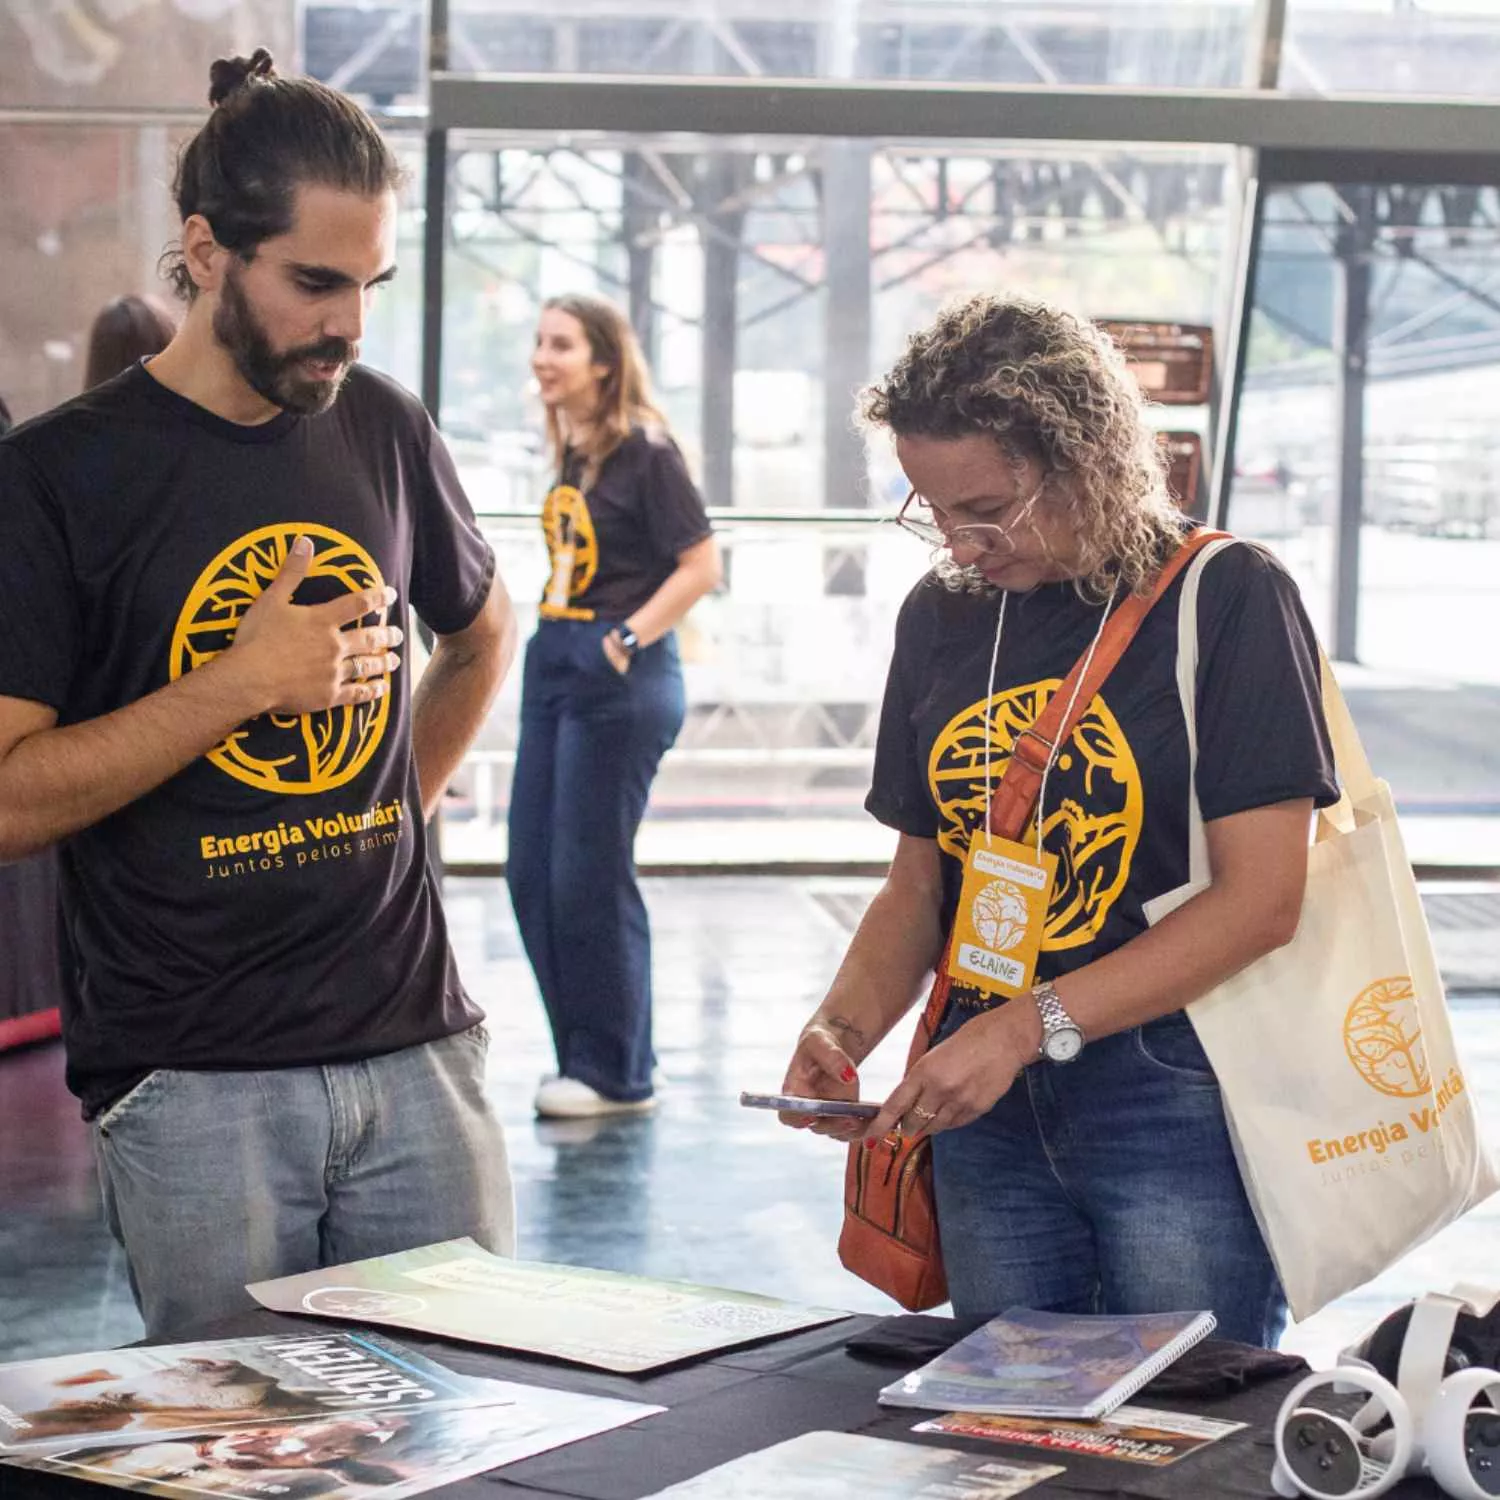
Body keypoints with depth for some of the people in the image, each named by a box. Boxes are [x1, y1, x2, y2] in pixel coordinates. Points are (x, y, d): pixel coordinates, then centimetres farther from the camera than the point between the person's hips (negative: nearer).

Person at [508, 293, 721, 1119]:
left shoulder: (645, 451, -12)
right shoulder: (571, 453, 10)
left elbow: (701, 564, -14)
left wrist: (628, 640, -17)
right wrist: (558, 640, 7)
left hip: (620, 682, -9)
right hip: (555, 666, 9)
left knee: (589, 878, -3)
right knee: (531, 872, 10)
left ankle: (617, 1075, 11)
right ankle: (580, 1056, 22)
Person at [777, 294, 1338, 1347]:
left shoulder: (1226, 599, -7)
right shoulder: (941, 617, 10)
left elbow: (1262, 898, -13)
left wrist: (1026, 1026, -18)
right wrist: (846, 1026, -4)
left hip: (1180, 1098, -5)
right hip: (990, 1105, 5)